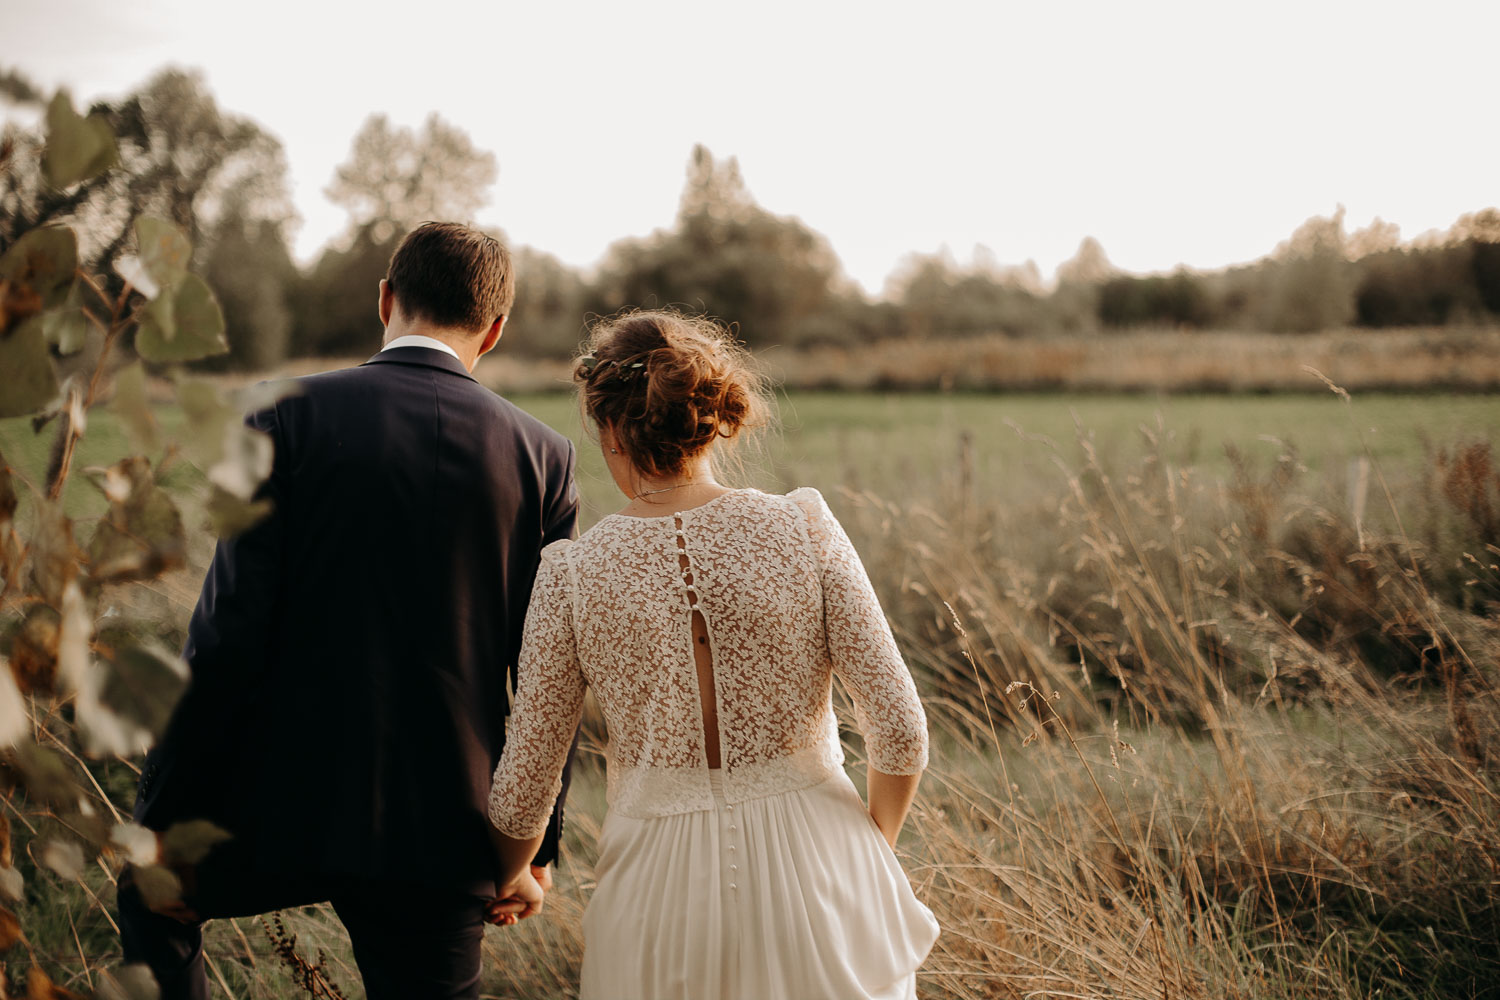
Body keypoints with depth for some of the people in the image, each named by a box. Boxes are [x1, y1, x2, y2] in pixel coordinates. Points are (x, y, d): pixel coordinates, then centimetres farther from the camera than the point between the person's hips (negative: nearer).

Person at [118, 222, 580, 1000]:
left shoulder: (293, 416, -7)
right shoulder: (542, 455, -1)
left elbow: (229, 634, -11)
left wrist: (166, 820, -2)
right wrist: (536, 845, 11)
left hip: (281, 802, -1)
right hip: (442, 827, 2)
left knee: (149, 896, 29)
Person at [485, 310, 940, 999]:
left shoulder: (574, 572, -8)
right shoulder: (803, 528, -9)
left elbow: (524, 790, -1)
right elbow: (900, 733, -8)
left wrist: (497, 887, 21)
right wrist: (873, 851, 13)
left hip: (660, 892, 0)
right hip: (814, 871, 0)